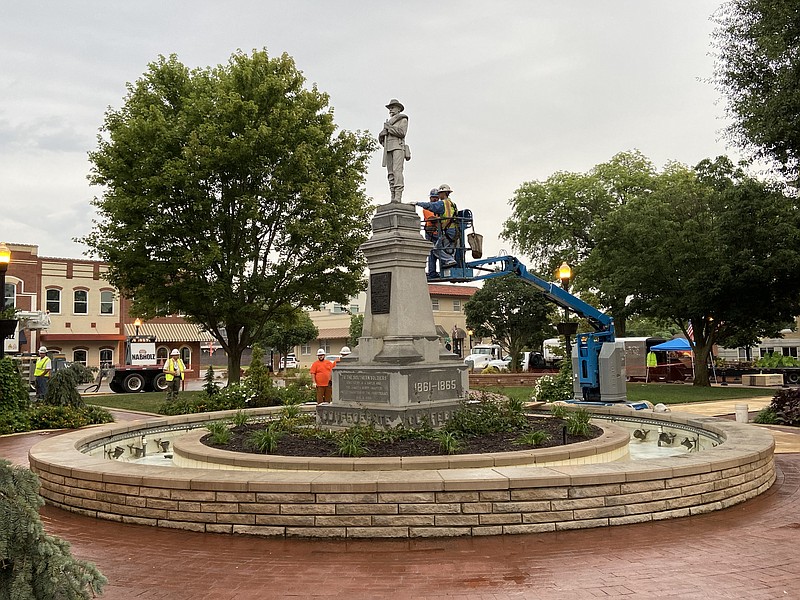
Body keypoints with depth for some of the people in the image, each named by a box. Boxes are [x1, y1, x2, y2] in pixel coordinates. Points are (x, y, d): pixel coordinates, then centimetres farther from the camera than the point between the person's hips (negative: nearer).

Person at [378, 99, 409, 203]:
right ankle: (393, 198, -8)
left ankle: (398, 197, -28)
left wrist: (389, 128, -3)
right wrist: (382, 133, 1)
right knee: (391, 173, -3)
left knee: (397, 171, -19)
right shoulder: (388, 122, 28)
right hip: (388, 149, 7)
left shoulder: (403, 120, 9)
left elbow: (401, 133, -9)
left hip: (398, 147, -7)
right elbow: (380, 139, 23)